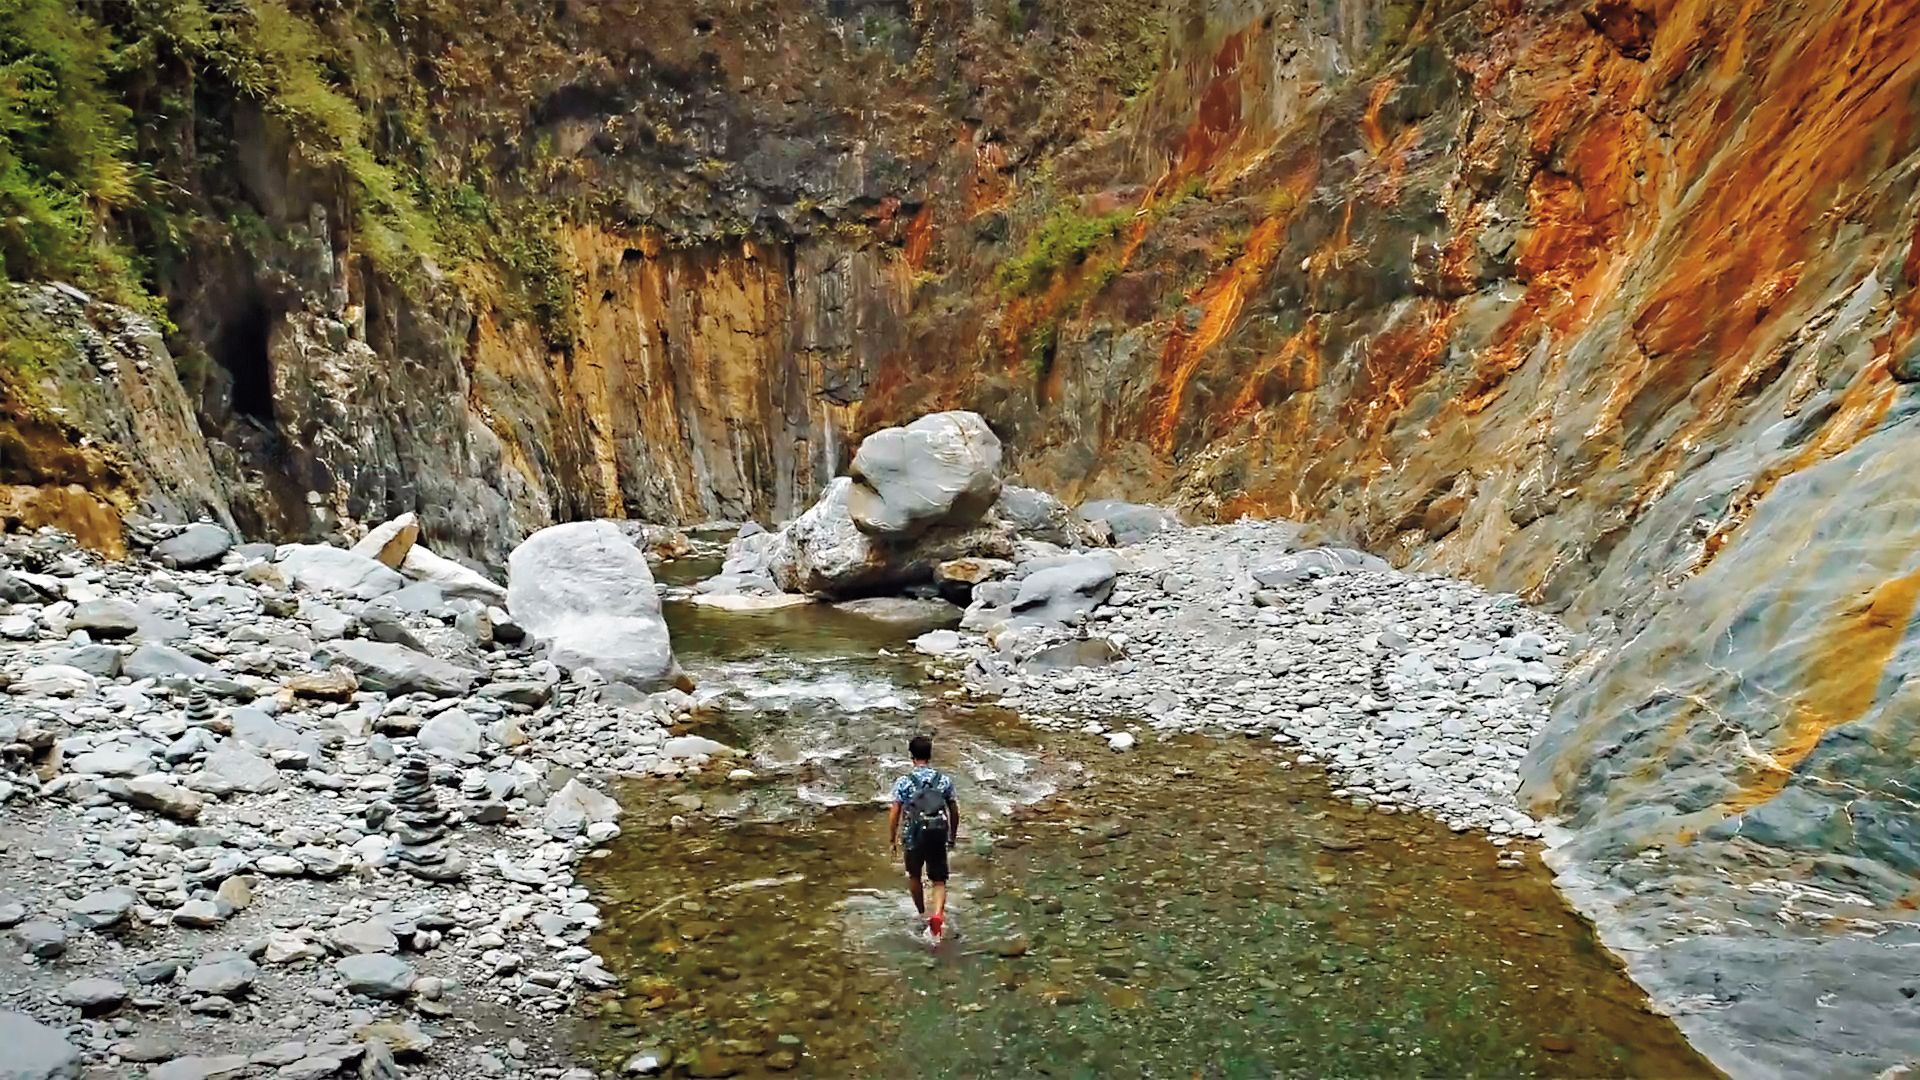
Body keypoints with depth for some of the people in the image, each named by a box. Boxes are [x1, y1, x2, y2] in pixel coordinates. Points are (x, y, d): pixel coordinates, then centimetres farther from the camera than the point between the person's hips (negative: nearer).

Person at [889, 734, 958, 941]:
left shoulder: (903, 782, -9)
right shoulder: (945, 780, -2)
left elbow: (894, 814, -9)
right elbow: (954, 811, 5)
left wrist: (892, 839, 4)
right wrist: (953, 835, 19)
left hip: (914, 838, -1)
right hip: (938, 837, 1)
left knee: (913, 875, 24)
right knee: (939, 881, 9)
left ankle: (922, 914, 39)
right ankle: (937, 914, -16)